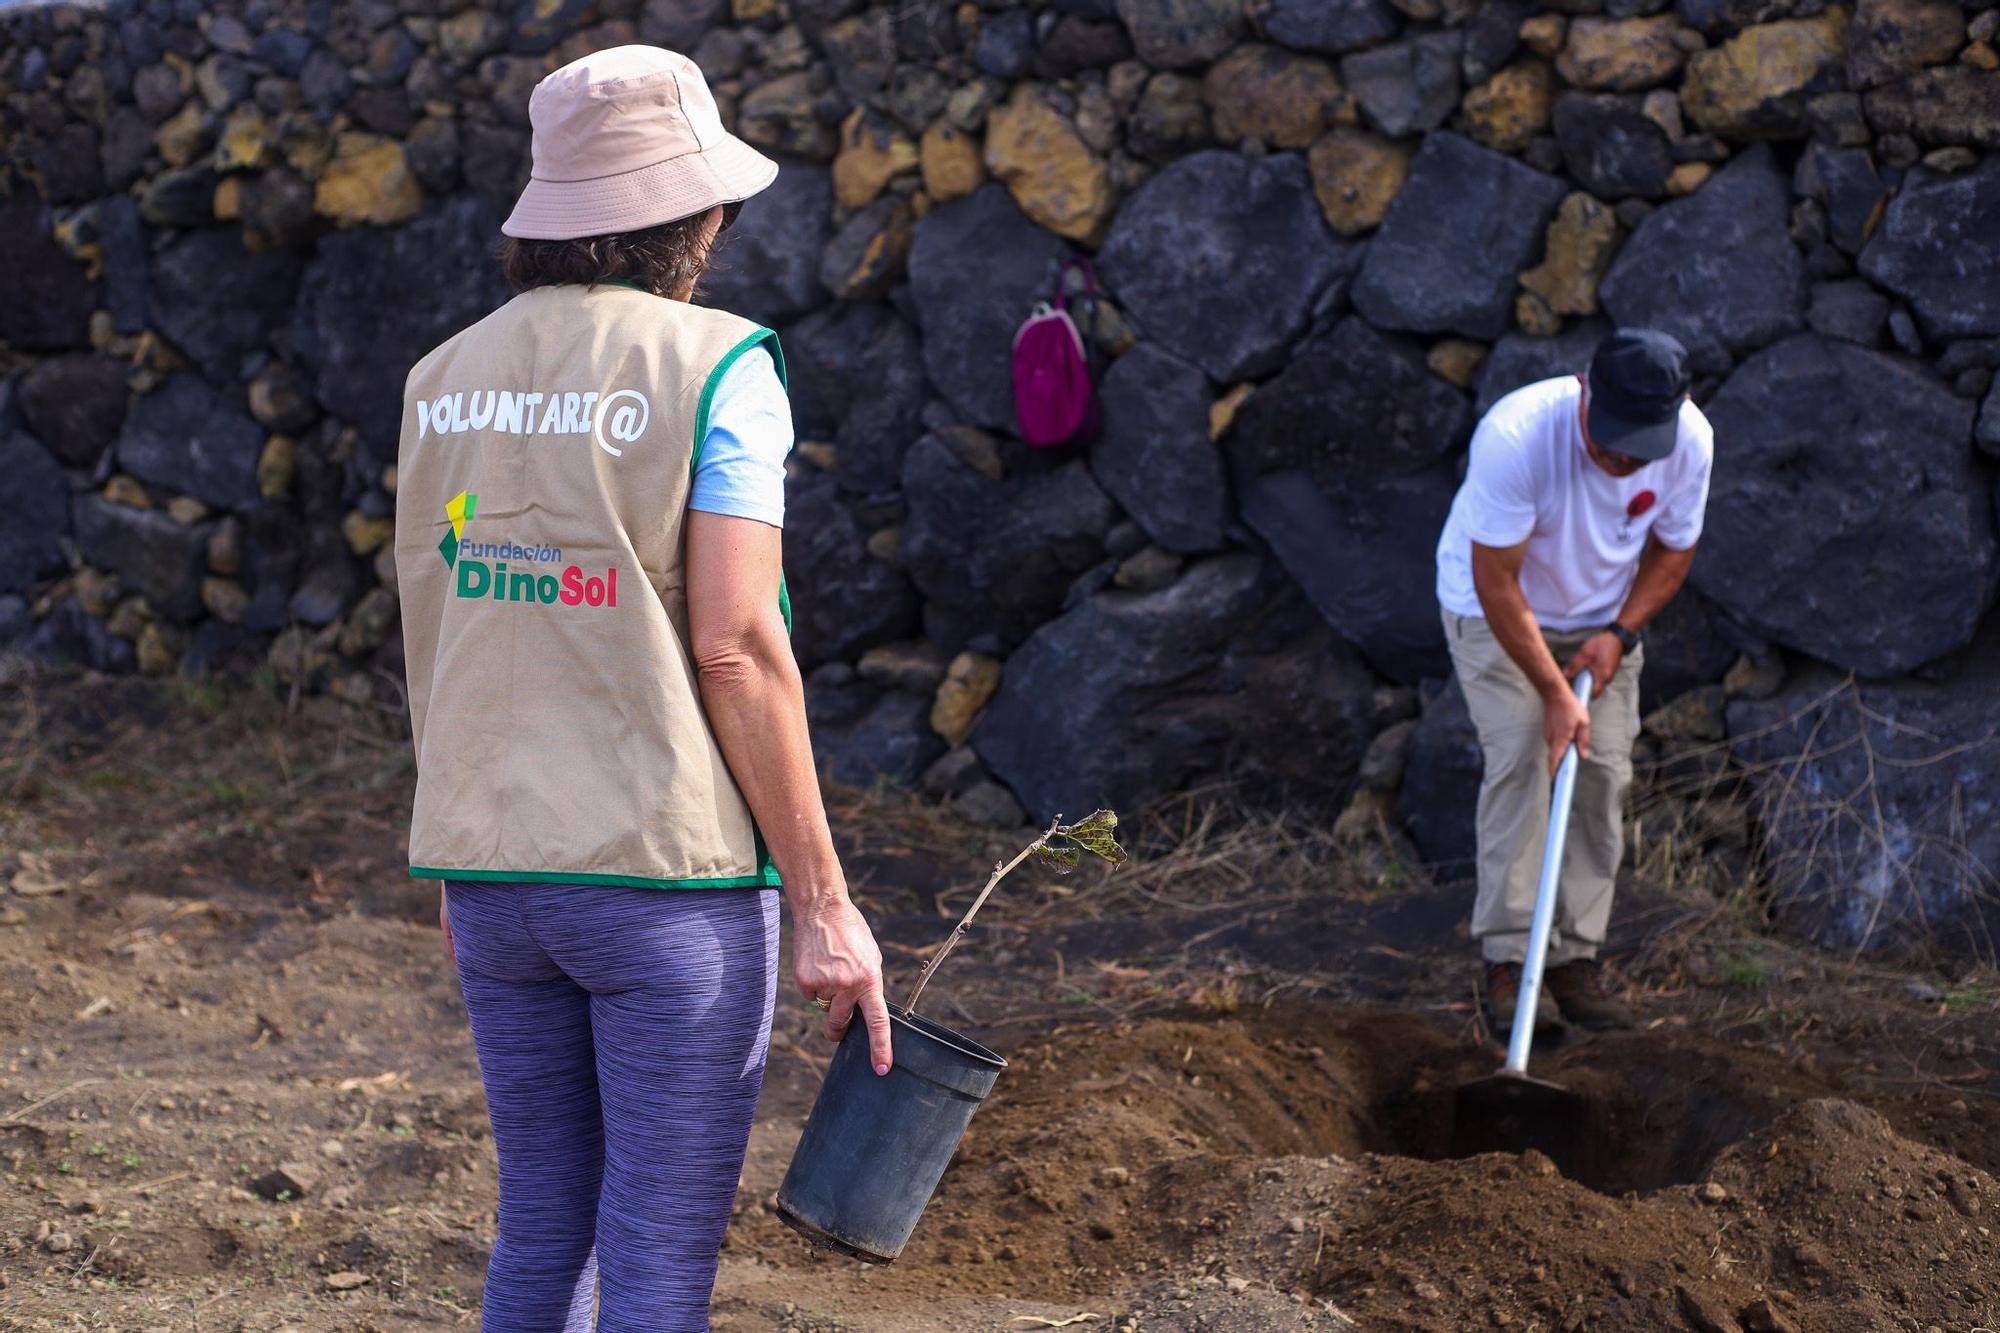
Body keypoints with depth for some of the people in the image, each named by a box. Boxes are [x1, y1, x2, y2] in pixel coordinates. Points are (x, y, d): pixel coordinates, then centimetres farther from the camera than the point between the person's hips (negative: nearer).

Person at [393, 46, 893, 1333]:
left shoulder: (449, 376, 8)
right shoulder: (717, 366, -10)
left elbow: (436, 636, 12)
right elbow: (735, 646, -16)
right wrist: (824, 903, -12)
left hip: (495, 870, 6)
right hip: (672, 869, -6)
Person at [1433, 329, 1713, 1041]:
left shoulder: (1690, 440, -23)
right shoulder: (1515, 436, -37)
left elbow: (1673, 549, -3)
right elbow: (1497, 582, -29)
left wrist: (1620, 633, -17)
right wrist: (1554, 693, -29)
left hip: (1604, 618, 4)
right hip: (1496, 610, -4)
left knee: (1605, 770, -5)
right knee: (1520, 755, -18)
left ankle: (1577, 956, 3)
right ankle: (1509, 959, -14)